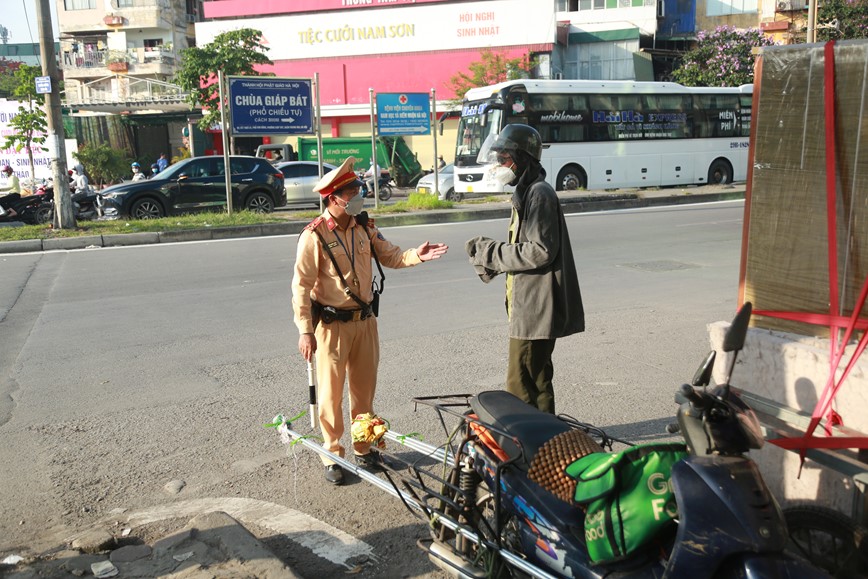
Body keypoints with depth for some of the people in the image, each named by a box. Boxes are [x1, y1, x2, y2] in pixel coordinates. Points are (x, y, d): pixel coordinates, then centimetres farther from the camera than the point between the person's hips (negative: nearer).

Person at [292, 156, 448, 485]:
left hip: (365, 320, 6)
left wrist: (417, 255, -12)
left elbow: (389, 256, 8)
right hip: (332, 324, -5)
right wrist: (305, 331, -17)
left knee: (364, 387, 15)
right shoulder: (314, 236, -15)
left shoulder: (364, 228, 3)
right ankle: (332, 455, 21)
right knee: (331, 392, 5)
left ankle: (363, 448, 32)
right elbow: (301, 286, -14)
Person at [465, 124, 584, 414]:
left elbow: (540, 251, -22)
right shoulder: (526, 192, 17)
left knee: (520, 385, -6)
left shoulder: (538, 193, -15)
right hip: (531, 305, 11)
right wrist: (488, 253, 4)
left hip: (536, 308, -11)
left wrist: (492, 252, -14)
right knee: (536, 378, 18)